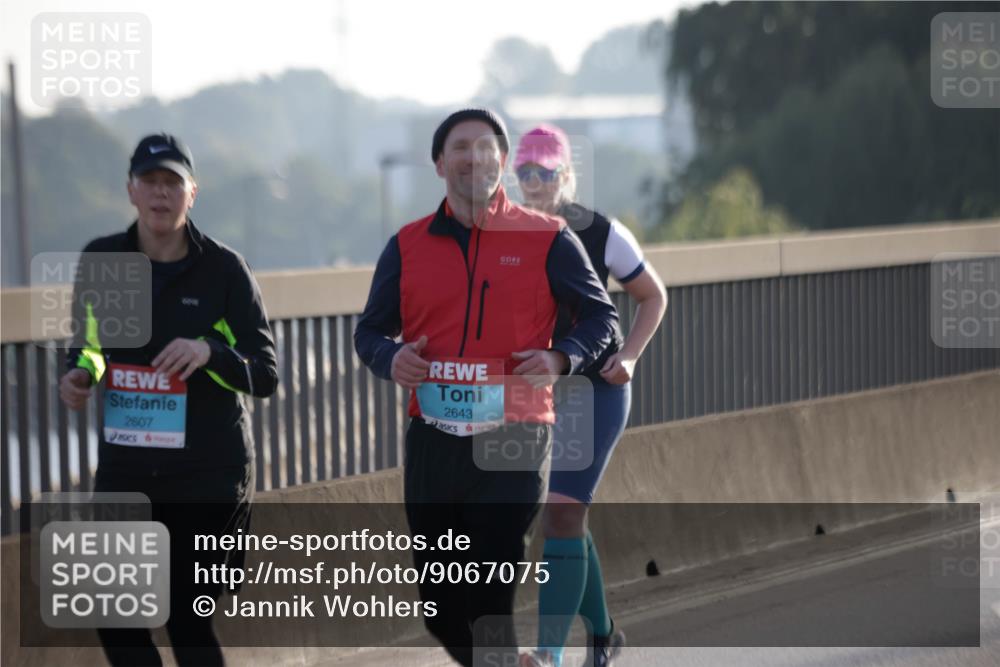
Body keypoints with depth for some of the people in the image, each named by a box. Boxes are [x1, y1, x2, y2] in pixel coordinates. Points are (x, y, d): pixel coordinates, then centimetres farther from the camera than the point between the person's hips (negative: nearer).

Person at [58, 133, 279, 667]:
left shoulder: (222, 268, -8)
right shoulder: (101, 261, 2)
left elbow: (266, 376, -7)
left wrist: (209, 352, -26)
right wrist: (82, 373, -4)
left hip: (209, 471, -3)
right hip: (125, 468, 4)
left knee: (187, 621, 0)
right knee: (116, 619, 0)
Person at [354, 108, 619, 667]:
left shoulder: (547, 238, 2)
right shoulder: (407, 245, 9)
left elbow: (602, 316, 7)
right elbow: (370, 330, 15)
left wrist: (561, 358, -13)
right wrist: (390, 359, -9)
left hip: (513, 444, -4)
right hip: (432, 443, 4)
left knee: (490, 601, -10)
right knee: (441, 609, 10)